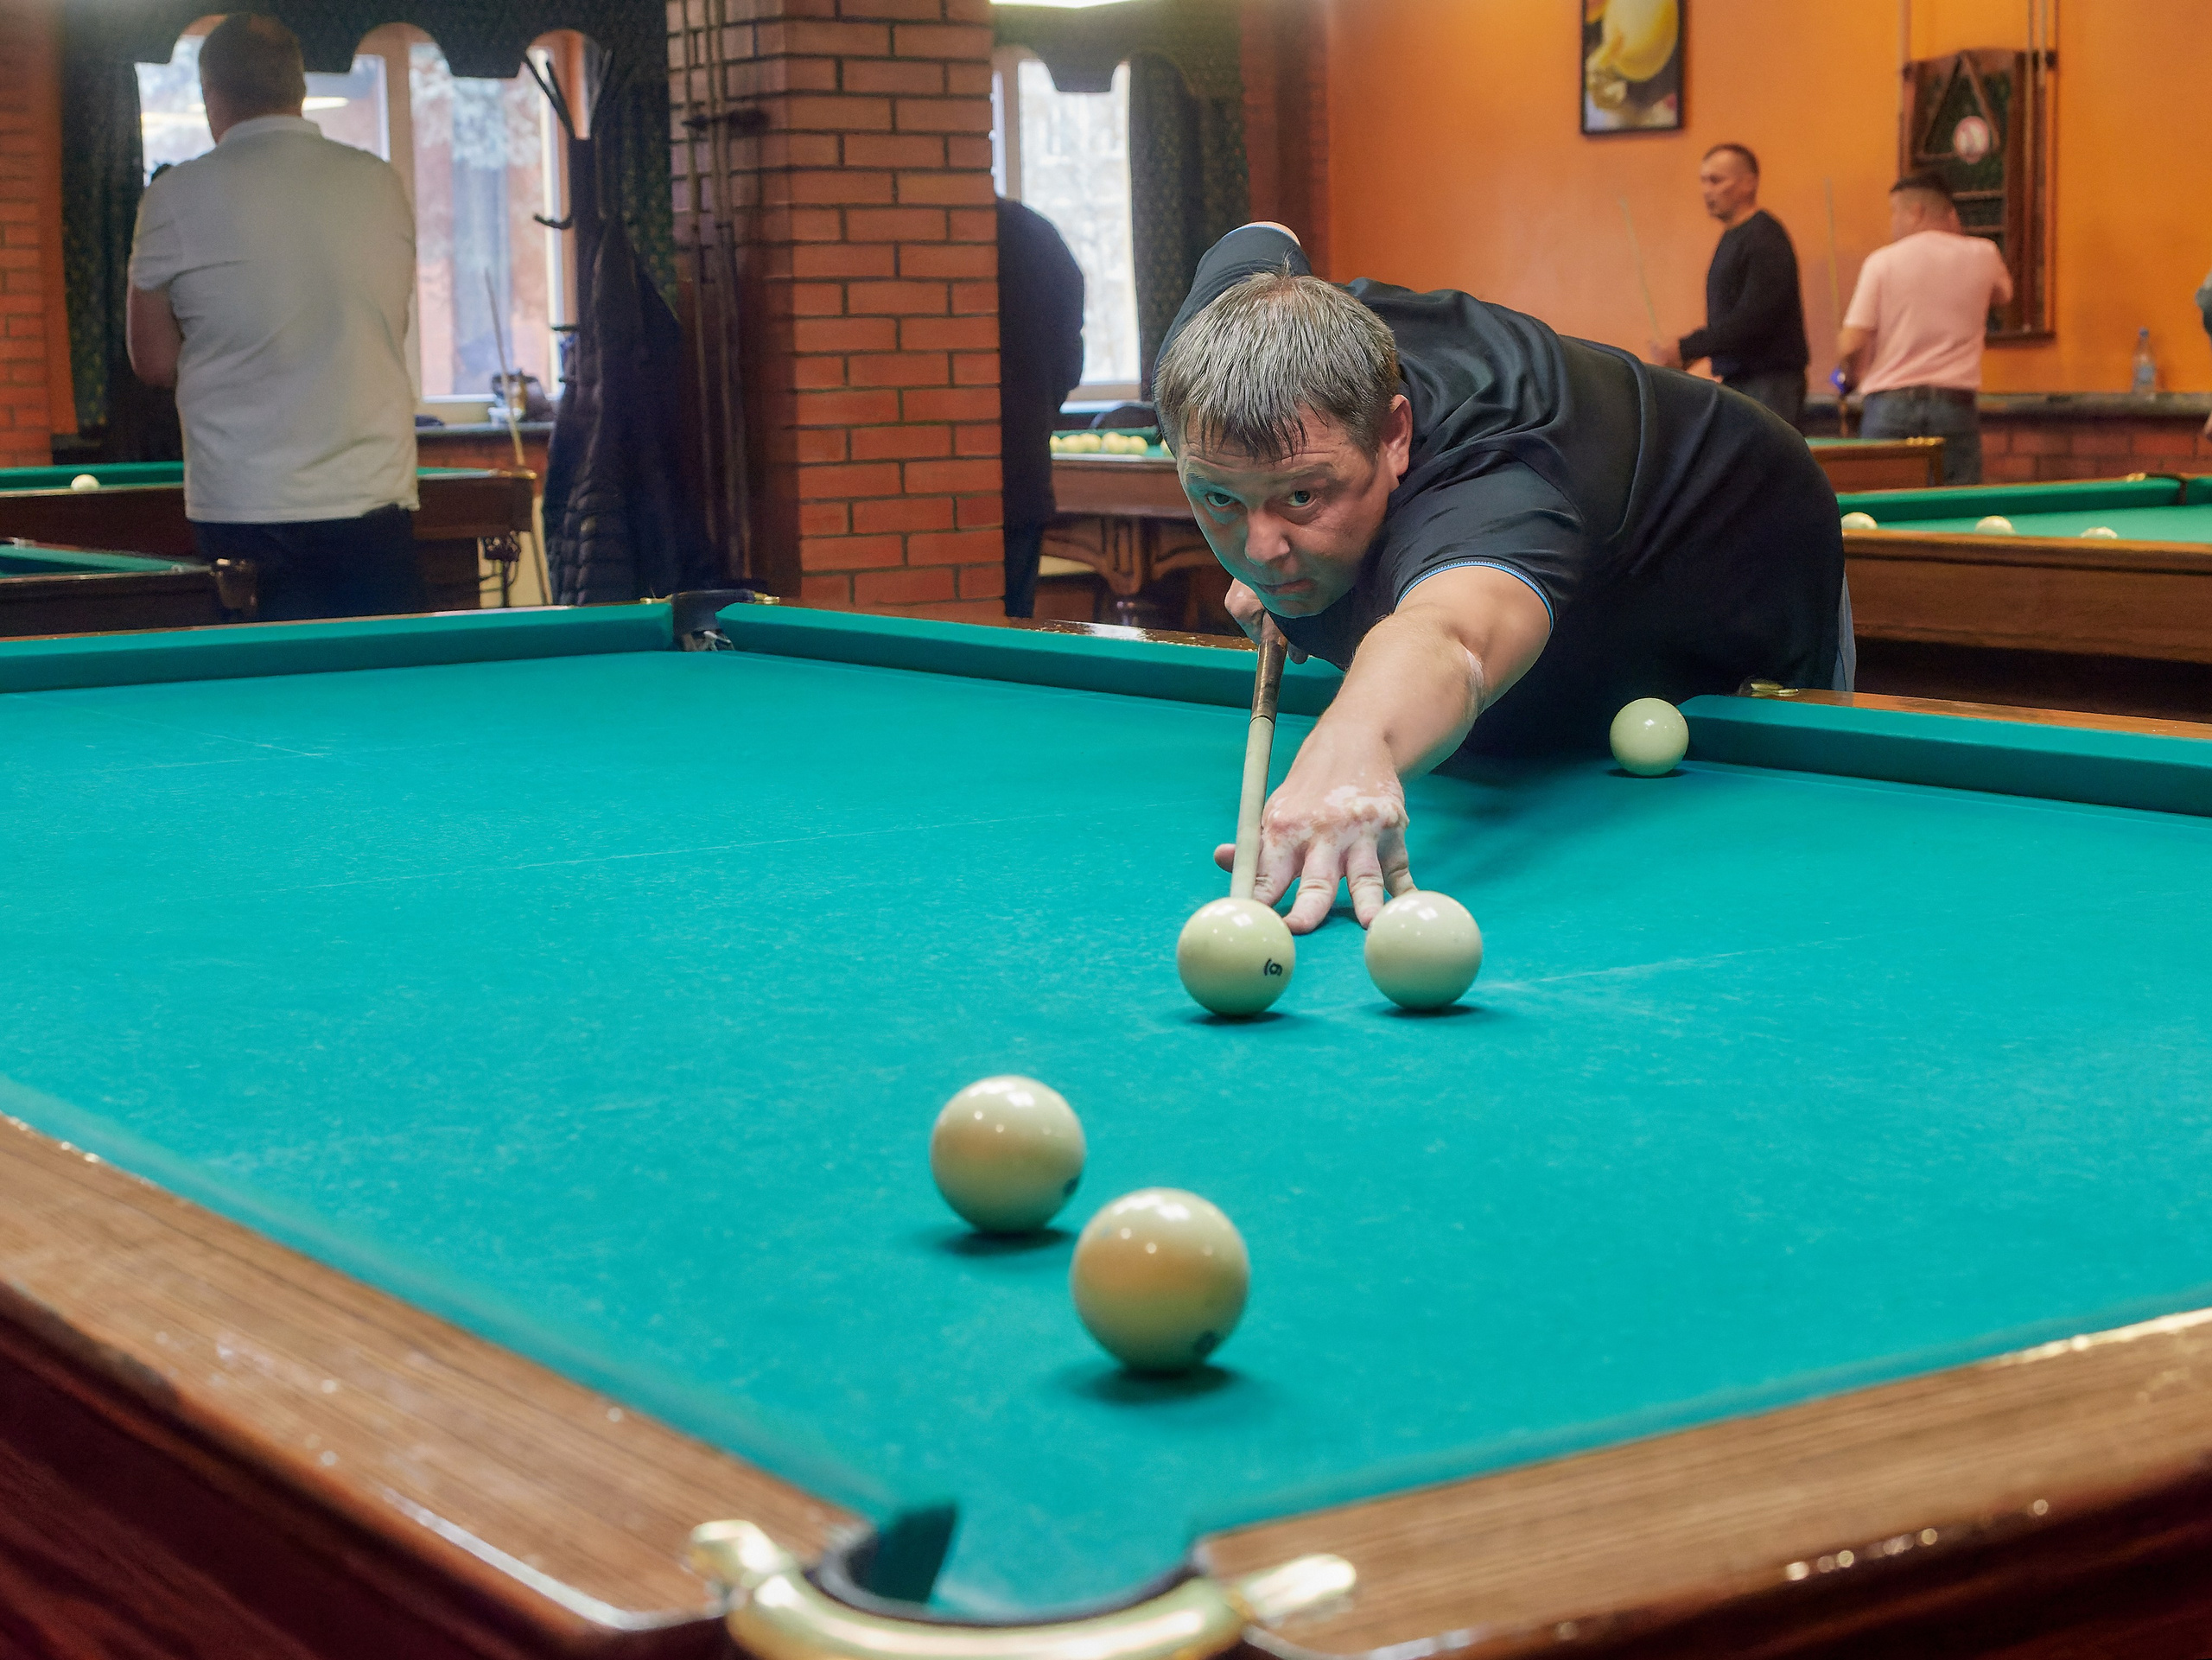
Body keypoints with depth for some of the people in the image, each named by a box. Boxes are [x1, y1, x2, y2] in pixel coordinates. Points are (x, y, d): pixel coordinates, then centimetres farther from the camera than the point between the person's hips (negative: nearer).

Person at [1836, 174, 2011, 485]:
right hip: (1955, 405, 2)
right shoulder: (1982, 256, 5)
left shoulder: (1882, 261, -2)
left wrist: (1850, 373, 15)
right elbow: (2003, 293, 30)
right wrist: (1957, 235, 26)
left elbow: (1851, 344, -7)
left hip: (1890, 405, -2)